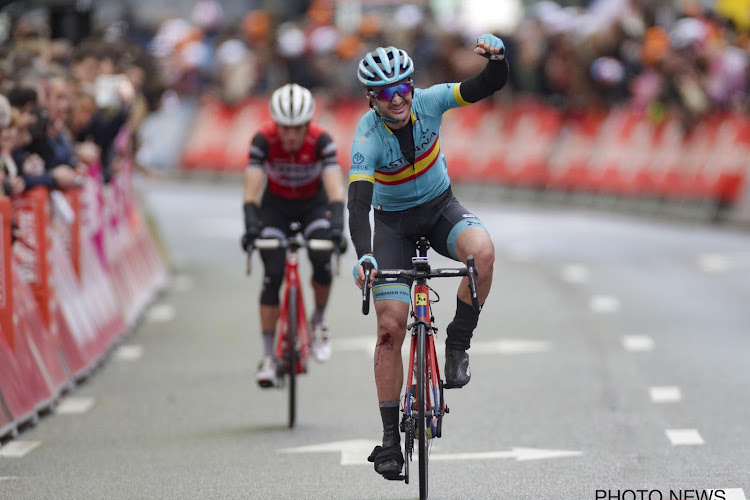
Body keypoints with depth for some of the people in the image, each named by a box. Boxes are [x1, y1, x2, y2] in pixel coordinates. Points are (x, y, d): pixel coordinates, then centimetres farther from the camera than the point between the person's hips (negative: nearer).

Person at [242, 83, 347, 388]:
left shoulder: (321, 141, -27)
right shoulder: (264, 140, -26)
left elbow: (335, 190, -34)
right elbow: (251, 191, -31)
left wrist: (337, 226, -49)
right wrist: (251, 226, -46)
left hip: (313, 205, 0)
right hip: (276, 206, 0)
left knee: (322, 262, -25)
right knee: (273, 276, -14)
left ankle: (318, 322, 4)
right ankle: (268, 356, -7)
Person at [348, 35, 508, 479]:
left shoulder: (429, 101, -19)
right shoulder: (368, 137, -25)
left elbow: (492, 85, -21)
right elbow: (358, 201, -35)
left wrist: (496, 56, -44)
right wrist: (364, 256, -50)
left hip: (441, 208, 2)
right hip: (394, 222, -2)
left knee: (482, 251, -34)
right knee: (391, 328, -11)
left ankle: (457, 345, -13)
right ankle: (391, 438, -2)